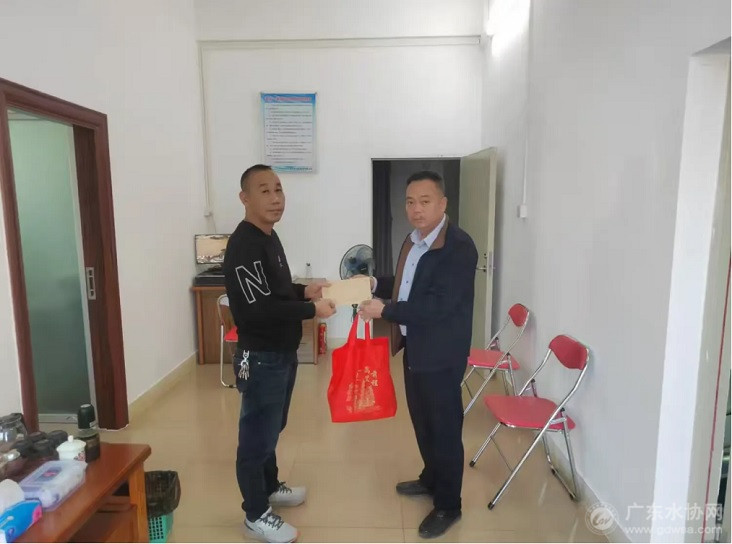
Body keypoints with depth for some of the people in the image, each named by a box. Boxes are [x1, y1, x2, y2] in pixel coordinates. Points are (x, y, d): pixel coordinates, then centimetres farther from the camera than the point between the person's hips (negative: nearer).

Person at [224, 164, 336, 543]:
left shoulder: (269, 237, 10)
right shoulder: (243, 245, -22)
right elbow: (257, 308, -28)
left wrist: (305, 291, 4)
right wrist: (311, 309, -20)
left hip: (282, 353, 10)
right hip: (261, 358, -10)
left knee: (272, 428, 24)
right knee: (257, 436, 7)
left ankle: (269, 487, 45)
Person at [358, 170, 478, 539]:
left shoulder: (459, 247, -22)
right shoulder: (413, 241, 7)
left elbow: (438, 306, -28)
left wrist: (384, 311, -26)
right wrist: (377, 285, 3)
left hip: (441, 355, -9)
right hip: (415, 348, 9)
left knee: (444, 428, 7)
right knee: (421, 421, 23)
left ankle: (448, 505, 26)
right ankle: (431, 479, 45)